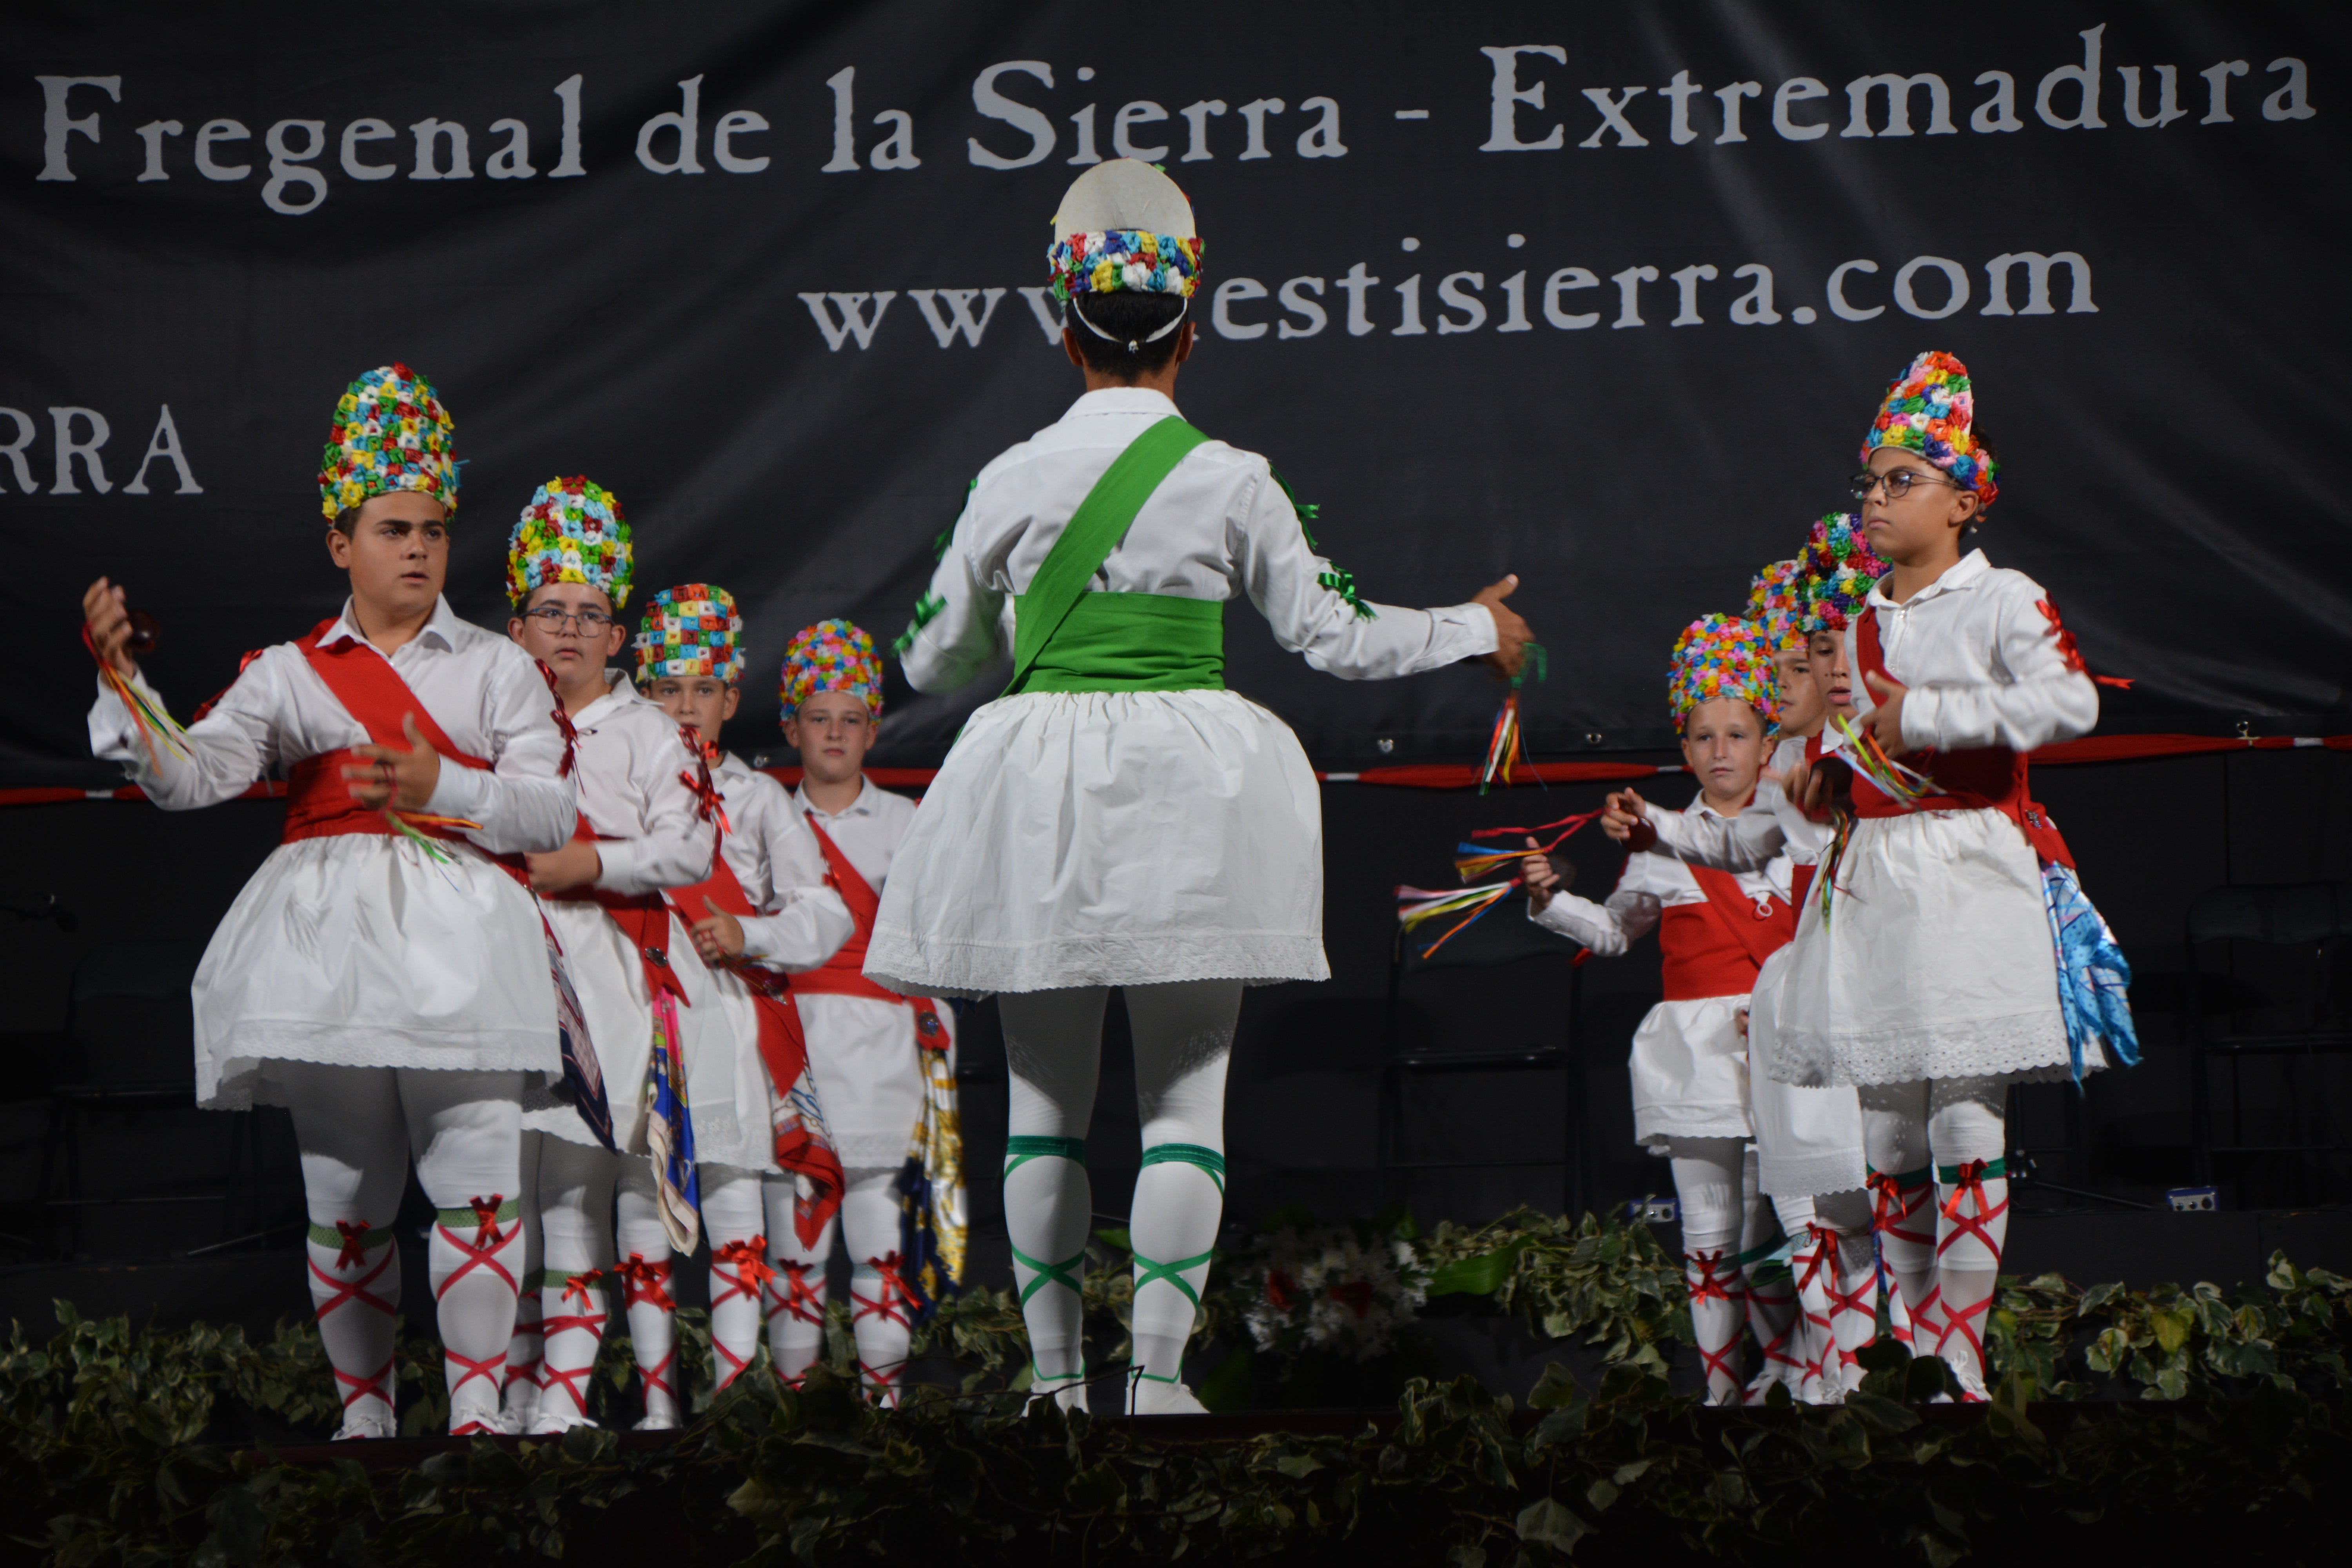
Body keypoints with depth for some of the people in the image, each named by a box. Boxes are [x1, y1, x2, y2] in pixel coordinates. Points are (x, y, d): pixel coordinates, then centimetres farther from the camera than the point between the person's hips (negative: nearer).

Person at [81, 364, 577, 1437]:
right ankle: (364, 1416, 12)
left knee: (476, 1182, -12)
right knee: (344, 1200, 3)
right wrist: (122, 679, -14)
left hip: (457, 939, -1)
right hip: (326, 936, 1)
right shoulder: (287, 674, 14)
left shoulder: (496, 667, 14)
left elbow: (552, 806, 4)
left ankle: (475, 1409, -7)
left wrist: (443, 788, -12)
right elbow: (191, 775, 1)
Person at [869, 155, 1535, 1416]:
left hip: (1039, 779, 2)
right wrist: (1476, 629, 21)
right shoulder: (1230, 480, -3)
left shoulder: (1011, 480, 2)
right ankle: (1158, 1374, -2)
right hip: (1189, 783, -2)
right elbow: (1333, 636, 5)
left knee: (1046, 1092, 9)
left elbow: (933, 659, 12)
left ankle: (1055, 1375, 12)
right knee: (1186, 1088, 3)